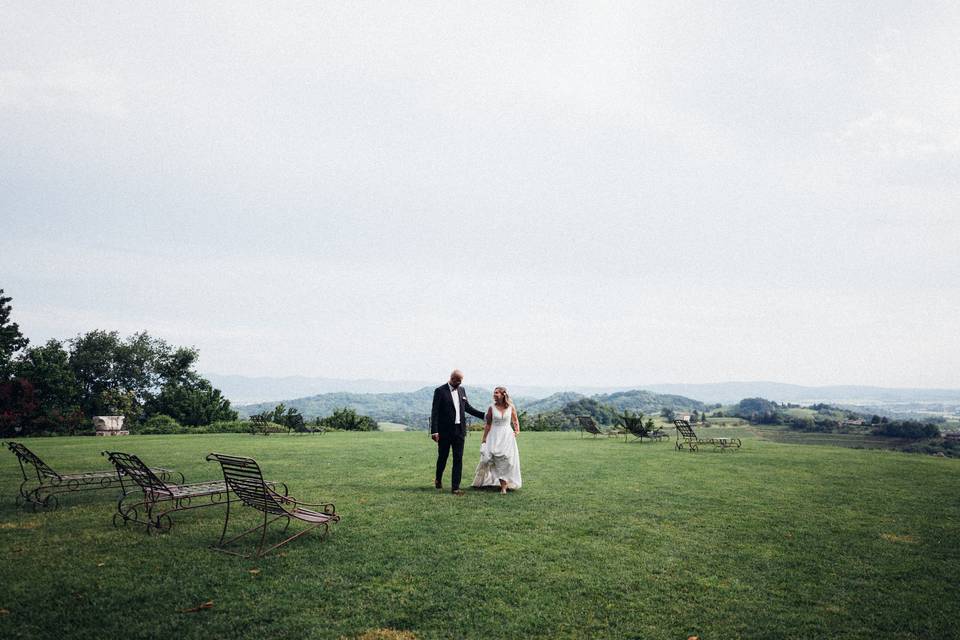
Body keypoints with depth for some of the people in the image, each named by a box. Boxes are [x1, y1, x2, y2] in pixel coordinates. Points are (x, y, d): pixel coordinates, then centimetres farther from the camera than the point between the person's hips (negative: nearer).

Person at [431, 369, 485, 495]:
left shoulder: (462, 390, 10)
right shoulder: (440, 391, -7)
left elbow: (467, 407, 20)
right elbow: (435, 412, -11)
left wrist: (484, 415, 15)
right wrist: (434, 431, -17)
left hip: (459, 430, 4)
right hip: (444, 431, -4)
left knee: (458, 459, 2)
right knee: (442, 457, 10)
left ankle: (455, 487, 7)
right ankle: (438, 479, 35)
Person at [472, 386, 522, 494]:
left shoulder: (511, 407, -1)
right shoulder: (492, 408, -3)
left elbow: (515, 420, 14)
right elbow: (488, 424, 1)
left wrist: (517, 430, -1)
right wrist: (484, 439, 0)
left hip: (507, 436, 0)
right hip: (494, 436, 0)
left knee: (506, 460, -1)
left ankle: (504, 486, 7)